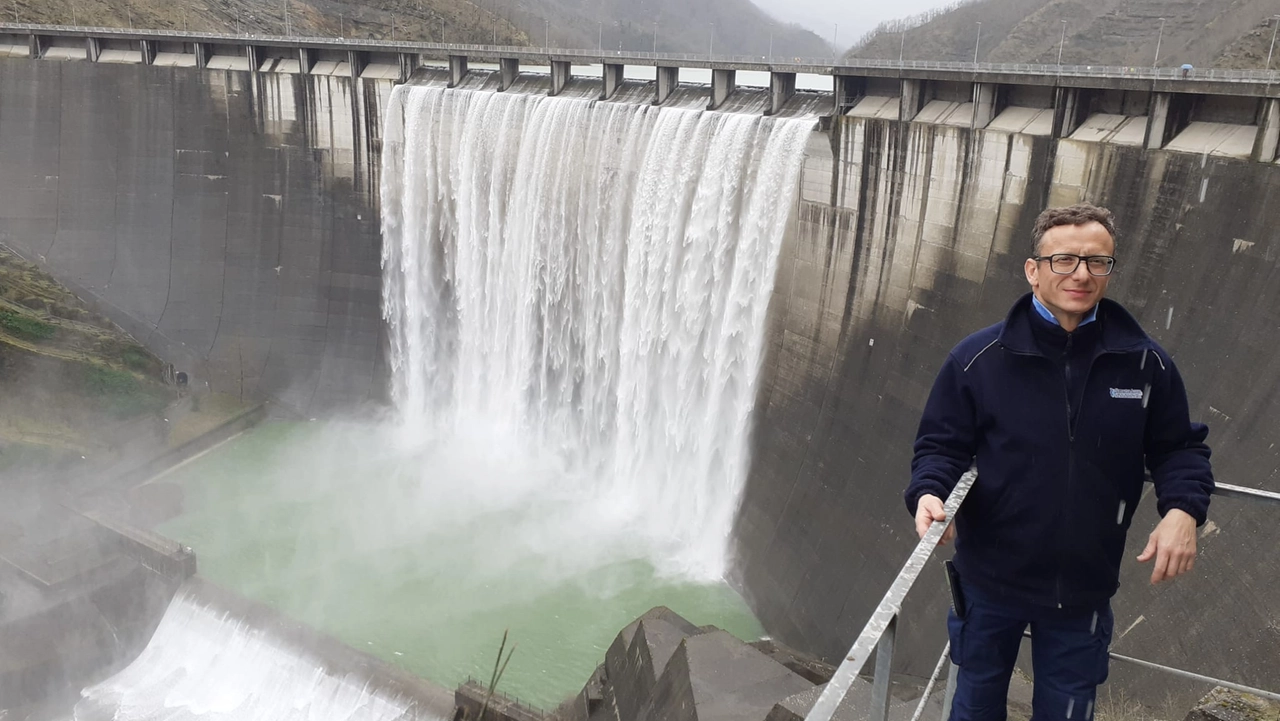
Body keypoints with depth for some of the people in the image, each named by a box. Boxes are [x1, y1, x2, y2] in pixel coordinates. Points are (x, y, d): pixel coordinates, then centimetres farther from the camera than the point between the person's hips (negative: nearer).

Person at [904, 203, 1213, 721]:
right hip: (991, 580, -1)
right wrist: (930, 494, -25)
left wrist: (1183, 508, -15)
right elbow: (942, 444, -5)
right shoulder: (979, 359, -13)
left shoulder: (1145, 364, -7)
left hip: (1085, 587, 1)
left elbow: (1179, 447, 4)